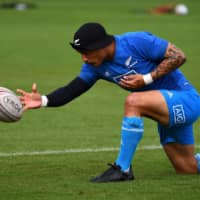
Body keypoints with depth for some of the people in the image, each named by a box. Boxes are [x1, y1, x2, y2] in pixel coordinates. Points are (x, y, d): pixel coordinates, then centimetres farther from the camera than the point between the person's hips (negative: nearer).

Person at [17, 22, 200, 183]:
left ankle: (123, 169, -23)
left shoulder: (136, 42, -22)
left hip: (184, 98, -9)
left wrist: (146, 79, -23)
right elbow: (72, 90, -8)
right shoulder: (95, 66, -1)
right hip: (169, 110, 9)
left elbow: (179, 56, -19)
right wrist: (43, 101, -24)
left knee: (133, 101, -33)